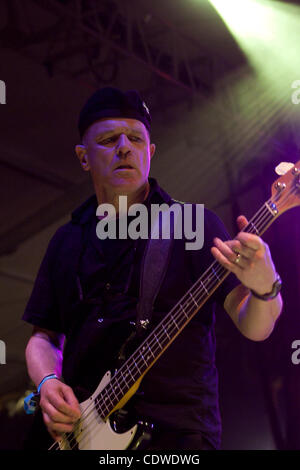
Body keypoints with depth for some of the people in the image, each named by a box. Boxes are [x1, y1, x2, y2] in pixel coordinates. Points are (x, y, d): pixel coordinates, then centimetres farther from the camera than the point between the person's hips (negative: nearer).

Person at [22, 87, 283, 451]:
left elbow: (254, 327, -5)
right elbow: (44, 336, 19)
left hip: (175, 431, -3)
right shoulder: (67, 240, 14)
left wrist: (265, 287, -27)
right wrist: (48, 383, -2)